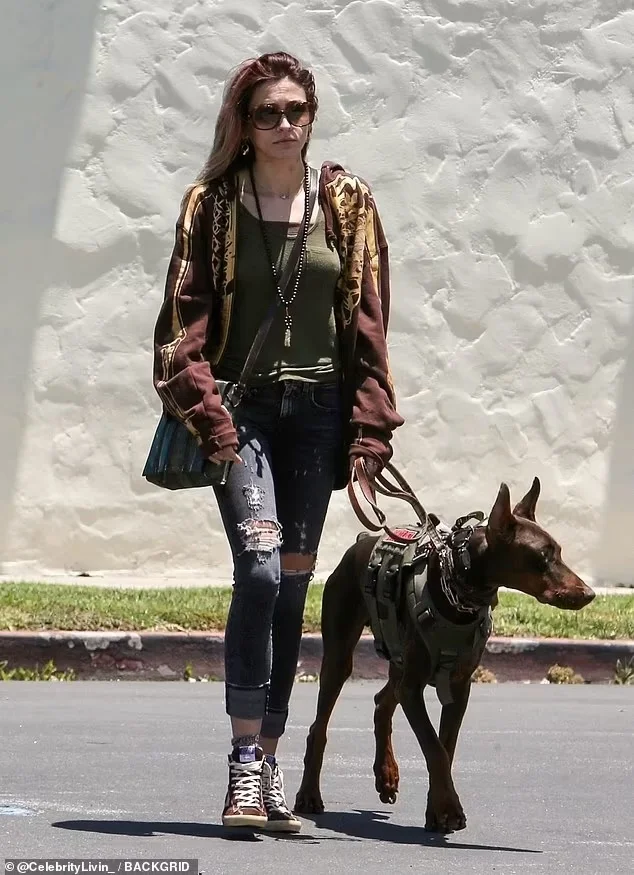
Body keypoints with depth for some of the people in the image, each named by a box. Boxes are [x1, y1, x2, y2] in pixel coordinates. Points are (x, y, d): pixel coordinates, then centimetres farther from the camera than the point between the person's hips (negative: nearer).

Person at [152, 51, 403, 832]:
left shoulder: (347, 204, 7)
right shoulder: (213, 205, 1)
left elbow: (368, 322, 6)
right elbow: (186, 319, -2)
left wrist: (369, 426, 0)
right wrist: (207, 416, -13)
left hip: (318, 409, 3)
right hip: (242, 407, -3)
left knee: (292, 583, 6)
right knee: (258, 567, -18)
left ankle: (267, 760, 13)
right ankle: (246, 767, -19)